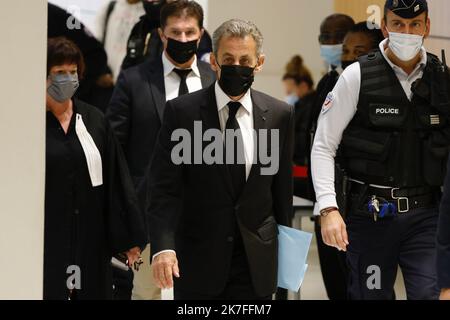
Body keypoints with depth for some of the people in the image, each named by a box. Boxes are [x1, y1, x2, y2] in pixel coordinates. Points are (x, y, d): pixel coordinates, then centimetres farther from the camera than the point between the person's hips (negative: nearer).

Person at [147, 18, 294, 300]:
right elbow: (165, 188, -8)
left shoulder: (280, 115, 3)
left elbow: (282, 186, 10)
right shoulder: (181, 112, -5)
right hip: (198, 262, -2)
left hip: (256, 264, 2)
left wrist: (284, 250, 13)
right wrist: (163, 246, -21)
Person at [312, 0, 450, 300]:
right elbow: (323, 147, -3)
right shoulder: (357, 76, -3)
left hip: (425, 215, 1)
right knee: (372, 295, 6)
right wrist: (329, 209, -14)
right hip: (370, 216, -1)